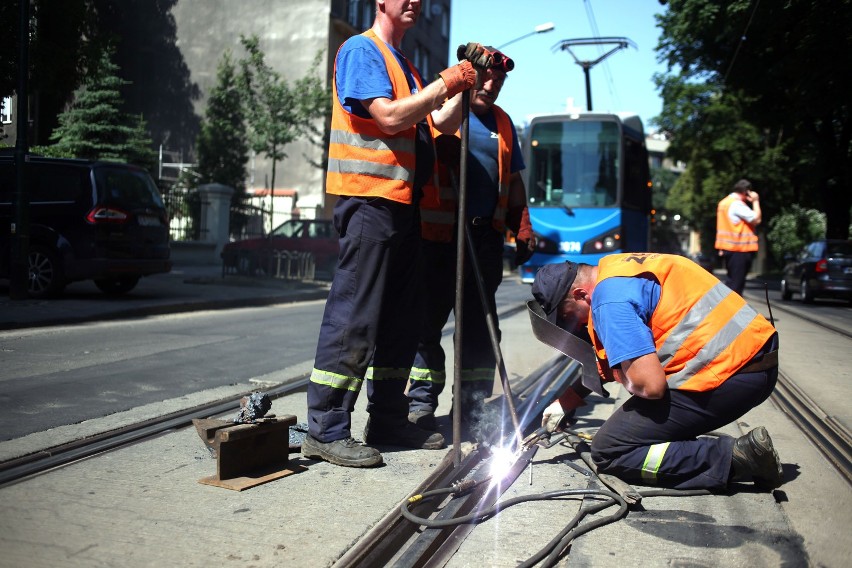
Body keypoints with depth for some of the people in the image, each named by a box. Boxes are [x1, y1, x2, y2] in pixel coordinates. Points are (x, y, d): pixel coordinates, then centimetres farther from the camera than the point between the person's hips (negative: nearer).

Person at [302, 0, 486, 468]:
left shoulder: (403, 65, 24)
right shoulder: (361, 49, -2)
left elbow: (440, 125, 19)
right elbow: (389, 117, -16)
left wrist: (463, 84, 7)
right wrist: (443, 85, -9)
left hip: (401, 201, 9)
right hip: (369, 197, -9)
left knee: (399, 316, 10)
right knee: (354, 315, -10)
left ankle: (388, 419, 18)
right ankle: (325, 429, -5)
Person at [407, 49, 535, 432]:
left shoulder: (501, 122, 21)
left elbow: (514, 179, 23)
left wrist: (522, 227, 18)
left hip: (487, 237, 6)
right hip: (439, 234, -5)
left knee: (480, 322, 9)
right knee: (428, 319, -2)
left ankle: (475, 405, 18)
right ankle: (421, 402, 8)